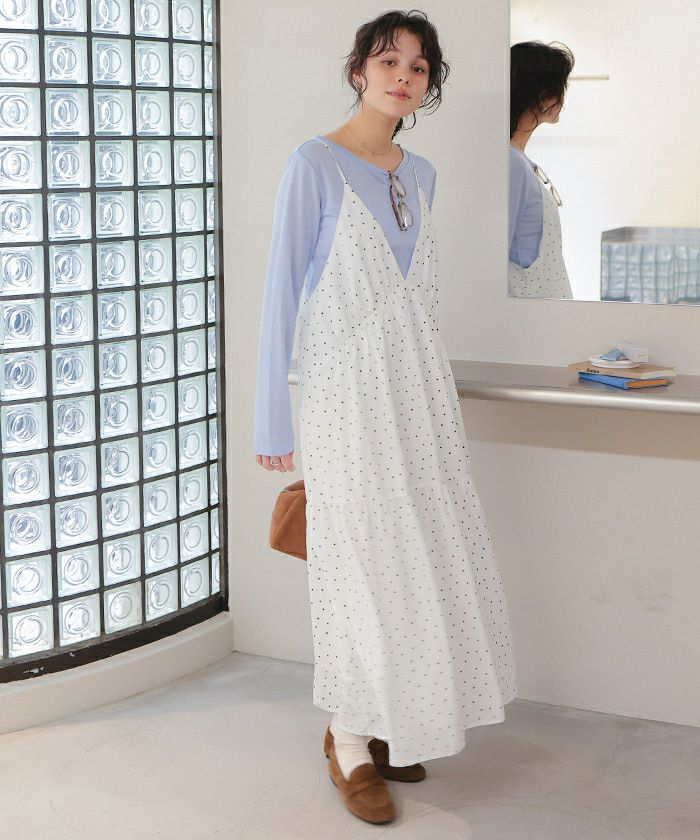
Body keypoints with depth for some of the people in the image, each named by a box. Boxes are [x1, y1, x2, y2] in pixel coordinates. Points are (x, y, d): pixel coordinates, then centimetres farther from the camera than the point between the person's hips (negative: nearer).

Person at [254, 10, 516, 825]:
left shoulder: (420, 174, 11)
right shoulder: (314, 163, -10)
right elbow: (281, 292, -11)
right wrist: (272, 421, -12)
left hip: (418, 387, 7)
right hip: (345, 391, -7)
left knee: (421, 557, 9)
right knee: (365, 564, -3)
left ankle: (384, 723, 25)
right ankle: (349, 743, 13)